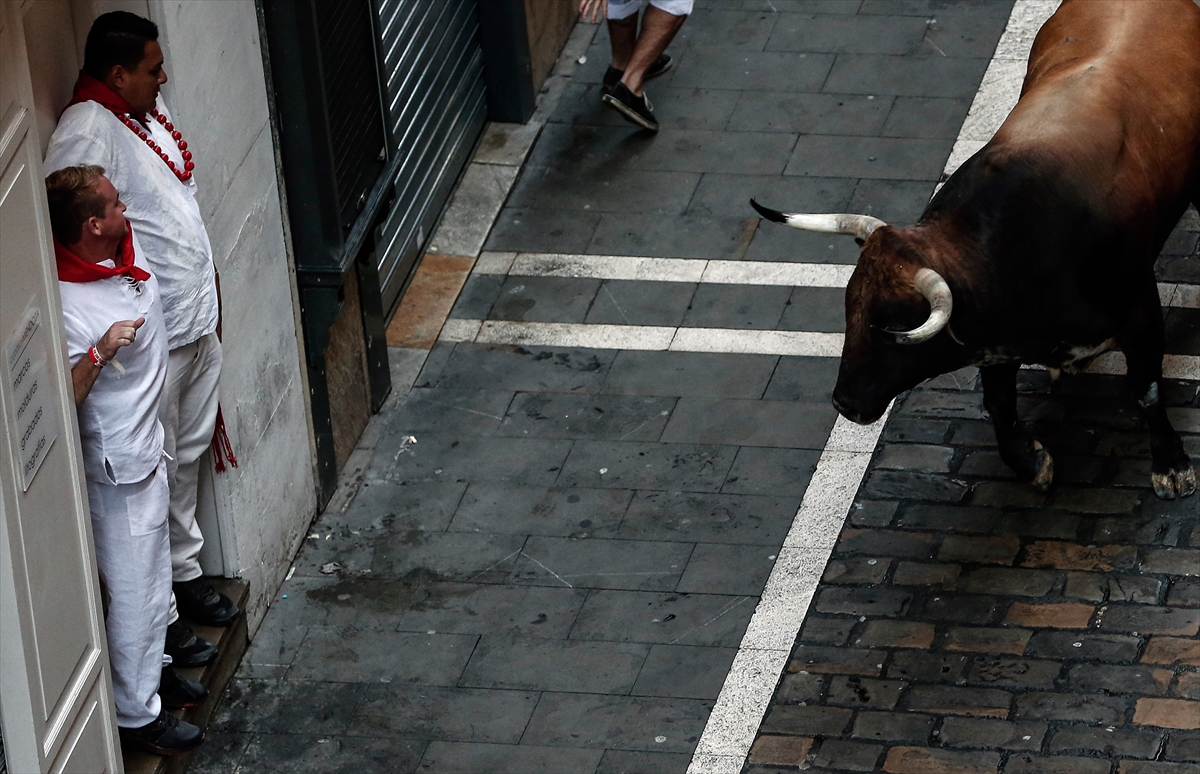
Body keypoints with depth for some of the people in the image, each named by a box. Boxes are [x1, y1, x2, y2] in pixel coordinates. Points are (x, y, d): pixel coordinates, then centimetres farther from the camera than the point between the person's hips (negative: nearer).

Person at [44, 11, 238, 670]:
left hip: (198, 318, 9)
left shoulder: (149, 111, 6)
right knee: (152, 473, 2)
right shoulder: (88, 133, -24)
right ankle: (159, 617, 12)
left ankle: (186, 573, 38)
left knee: (187, 457, 22)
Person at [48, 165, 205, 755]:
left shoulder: (128, 247, -7)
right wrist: (100, 353, -43)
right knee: (135, 589, 5)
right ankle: (136, 713, 21)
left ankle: (151, 667, 46)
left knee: (153, 570, 26)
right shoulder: (66, 305, -32)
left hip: (147, 446, 9)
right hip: (118, 466, -9)